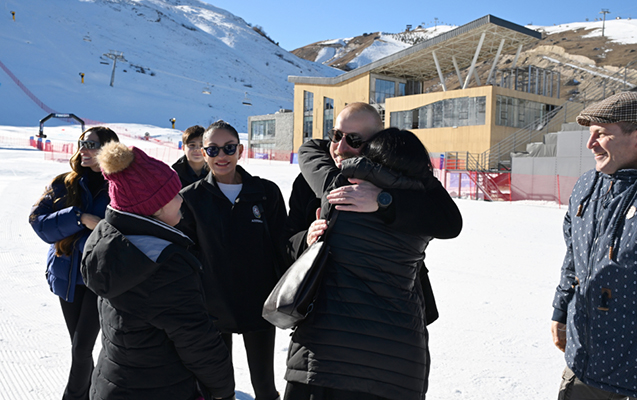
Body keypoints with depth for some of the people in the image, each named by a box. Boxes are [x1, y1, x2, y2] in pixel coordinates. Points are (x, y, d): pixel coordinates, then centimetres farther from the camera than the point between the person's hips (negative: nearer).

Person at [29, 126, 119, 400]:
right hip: (68, 275, 4)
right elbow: (39, 221, -7)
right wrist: (80, 218, -20)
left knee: (81, 347, -3)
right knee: (79, 345, 15)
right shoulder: (64, 184, 1)